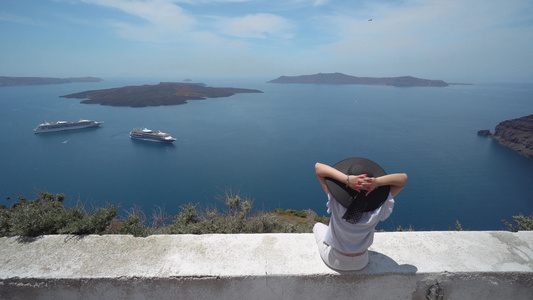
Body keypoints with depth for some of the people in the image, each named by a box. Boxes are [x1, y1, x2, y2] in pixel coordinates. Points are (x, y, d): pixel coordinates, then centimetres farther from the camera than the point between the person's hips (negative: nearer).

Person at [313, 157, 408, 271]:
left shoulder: (337, 203, -36)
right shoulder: (377, 211, -29)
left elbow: (318, 167, -32)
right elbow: (404, 178, -20)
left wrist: (346, 179, -43)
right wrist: (377, 181, -37)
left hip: (335, 262, -2)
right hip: (361, 263, 2)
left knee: (318, 226, 28)